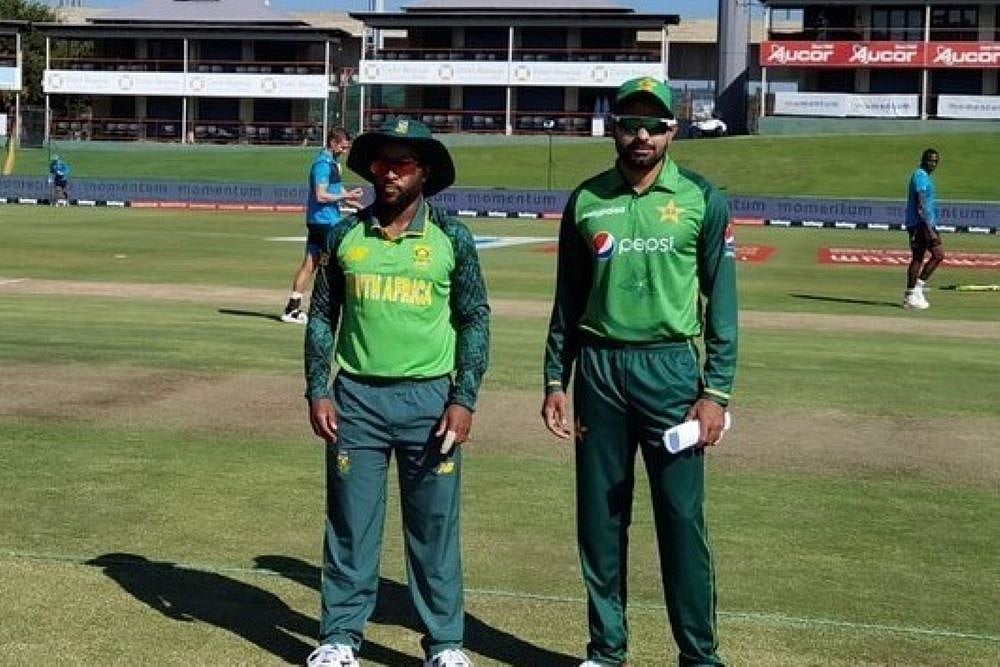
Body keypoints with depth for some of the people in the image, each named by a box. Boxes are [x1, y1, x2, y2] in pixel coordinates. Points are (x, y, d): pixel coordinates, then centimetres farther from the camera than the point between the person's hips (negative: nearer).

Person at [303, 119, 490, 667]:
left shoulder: (451, 238, -1)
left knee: (434, 527, 6)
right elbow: (322, 316, 9)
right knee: (350, 524, 8)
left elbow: (475, 319, 2)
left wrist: (464, 399, -5)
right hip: (356, 397, 1)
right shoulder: (345, 235, 4)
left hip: (428, 397, -1)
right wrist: (318, 391, 1)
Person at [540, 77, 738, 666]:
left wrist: (717, 392, -6)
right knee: (600, 516, 8)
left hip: (671, 368, -2)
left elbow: (721, 302, 0)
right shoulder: (587, 200, 7)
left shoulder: (702, 200, 0)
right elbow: (568, 300, 12)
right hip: (598, 367, 3)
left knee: (682, 517, -1)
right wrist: (555, 381, 7)